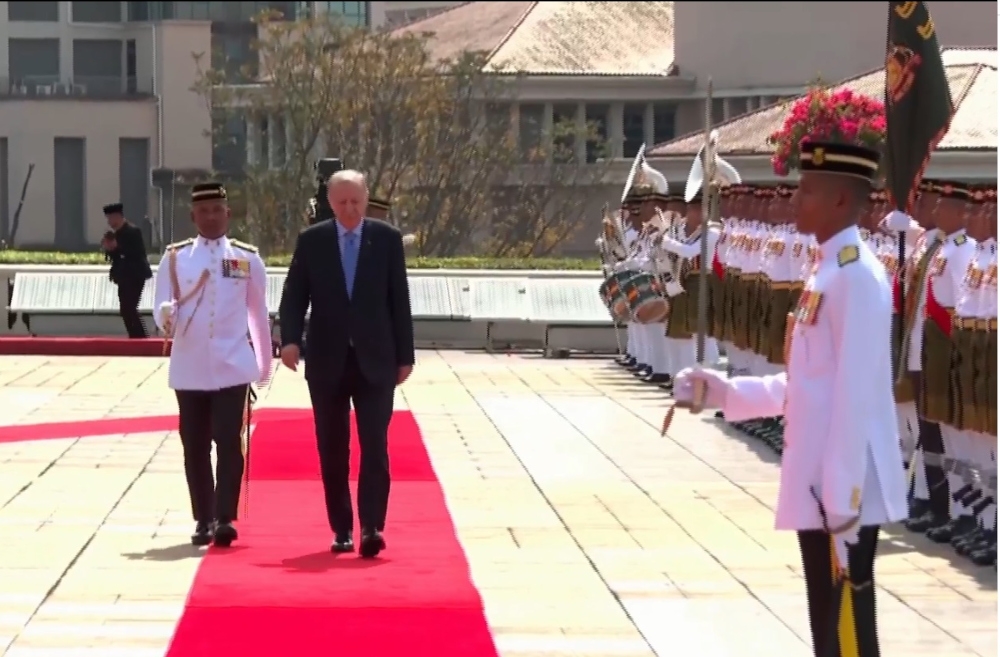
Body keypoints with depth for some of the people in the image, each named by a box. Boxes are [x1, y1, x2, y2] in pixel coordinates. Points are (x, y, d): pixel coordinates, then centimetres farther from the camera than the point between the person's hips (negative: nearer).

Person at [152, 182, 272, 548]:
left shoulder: (247, 259, 4)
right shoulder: (175, 258, 3)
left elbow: (258, 313, 11)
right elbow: (162, 311, -1)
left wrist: (265, 363, 15)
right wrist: (166, 319, -24)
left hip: (232, 366, -1)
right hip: (189, 368, 1)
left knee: (228, 442, -10)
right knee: (195, 447, 5)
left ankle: (225, 519, -8)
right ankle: (203, 521, 14)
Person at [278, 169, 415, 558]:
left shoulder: (387, 239, 2)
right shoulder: (311, 241, 3)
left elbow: (399, 300, 4)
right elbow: (294, 295, 2)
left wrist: (404, 355, 2)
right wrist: (290, 338, -15)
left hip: (375, 361, -1)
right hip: (327, 362, 1)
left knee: (374, 446, -9)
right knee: (332, 451, 6)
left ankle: (372, 528, -12)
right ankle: (342, 530, 13)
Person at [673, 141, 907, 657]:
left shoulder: (856, 276, -17)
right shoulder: (829, 270, 13)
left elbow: (856, 399, -20)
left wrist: (841, 505, -21)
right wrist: (726, 391, 13)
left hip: (843, 494, -10)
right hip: (818, 487, 10)